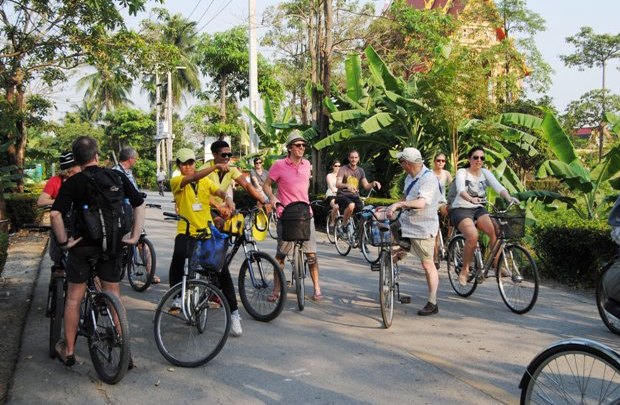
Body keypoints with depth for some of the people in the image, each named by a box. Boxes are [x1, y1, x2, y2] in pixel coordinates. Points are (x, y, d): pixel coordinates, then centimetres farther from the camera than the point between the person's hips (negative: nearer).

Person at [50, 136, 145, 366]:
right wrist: (135, 236, 2)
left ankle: (68, 351, 24)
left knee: (74, 298, 13)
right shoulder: (117, 177, -1)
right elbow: (139, 204, 0)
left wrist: (64, 241, -10)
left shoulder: (73, 183, -9)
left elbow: (55, 214, -21)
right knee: (114, 297, 12)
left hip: (83, 245, -2)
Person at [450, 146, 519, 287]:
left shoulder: (485, 173, 6)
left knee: (496, 231, -24)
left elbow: (498, 186, -11)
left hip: (479, 209, 4)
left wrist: (509, 197, -32)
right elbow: (461, 189, -26)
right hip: (460, 210, -4)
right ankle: (464, 270, -13)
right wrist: (470, 199, -48)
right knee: (473, 235, -31)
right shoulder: (462, 172, -6)